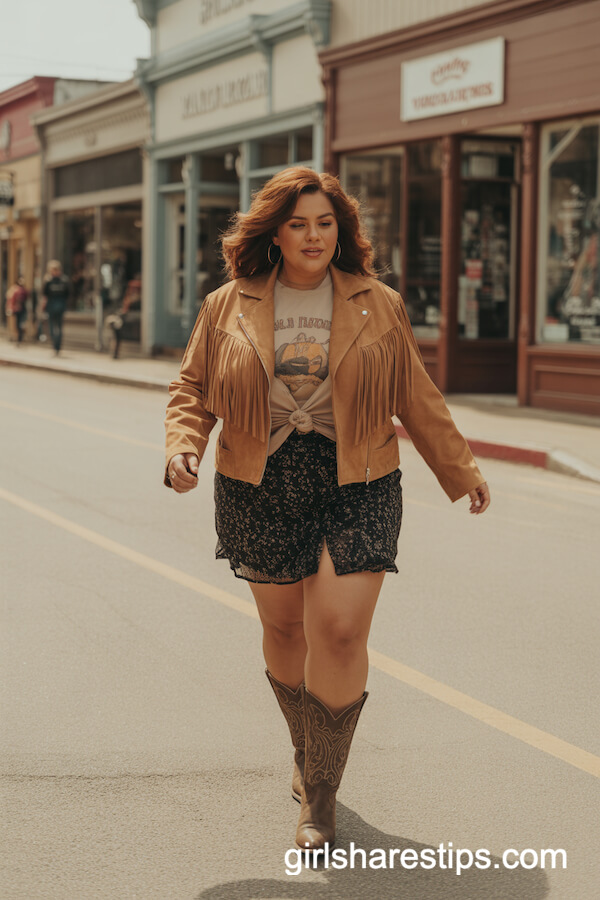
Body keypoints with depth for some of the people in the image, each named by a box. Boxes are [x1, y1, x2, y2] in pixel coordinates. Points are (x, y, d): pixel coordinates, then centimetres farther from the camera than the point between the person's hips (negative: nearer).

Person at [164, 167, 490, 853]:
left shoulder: (378, 307, 4)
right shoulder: (227, 307, 4)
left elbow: (416, 400, 12)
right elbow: (193, 390, 9)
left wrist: (459, 471, 17)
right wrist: (183, 449, -10)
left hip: (357, 487, -1)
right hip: (260, 488, 1)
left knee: (340, 630, -12)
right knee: (284, 627, 10)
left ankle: (319, 795, 0)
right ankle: (308, 752, 37)